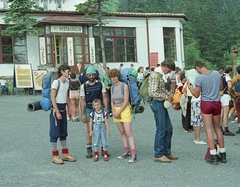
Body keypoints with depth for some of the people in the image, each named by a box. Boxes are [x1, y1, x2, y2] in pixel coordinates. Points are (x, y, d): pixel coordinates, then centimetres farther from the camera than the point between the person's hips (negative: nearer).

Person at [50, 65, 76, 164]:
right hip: (56, 108, -8)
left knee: (63, 132, 13)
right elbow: (52, 98, -16)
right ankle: (55, 155, 4)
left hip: (63, 109, 8)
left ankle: (65, 154, 21)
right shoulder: (56, 82, -13)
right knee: (55, 132, -2)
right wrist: (57, 112, -19)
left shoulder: (67, 82, 11)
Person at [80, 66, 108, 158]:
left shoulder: (100, 84, 3)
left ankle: (103, 149, 13)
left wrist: (106, 110, -4)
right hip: (88, 109, 0)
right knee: (89, 130, 4)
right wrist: (82, 114, -2)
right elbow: (82, 100, 3)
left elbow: (104, 97, 4)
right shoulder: (84, 86, 3)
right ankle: (89, 150, 10)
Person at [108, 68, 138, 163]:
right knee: (122, 132, 9)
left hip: (125, 110, -6)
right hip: (116, 111, 6)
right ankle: (126, 152, 16)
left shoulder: (124, 86, -10)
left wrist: (119, 112, -13)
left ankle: (134, 155, -16)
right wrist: (114, 112, -4)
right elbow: (112, 102, 12)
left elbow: (126, 101, -13)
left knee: (128, 133, -12)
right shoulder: (112, 88, 9)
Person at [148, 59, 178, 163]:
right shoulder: (155, 75, -18)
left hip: (162, 103, 10)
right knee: (161, 130, -4)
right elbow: (153, 93, -24)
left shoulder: (160, 75, 14)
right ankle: (158, 155, 5)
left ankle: (166, 152, 23)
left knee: (168, 129, 14)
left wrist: (169, 93, 6)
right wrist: (166, 97, -15)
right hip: (157, 103, -10)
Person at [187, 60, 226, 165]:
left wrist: (189, 87, 6)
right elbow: (221, 87, 13)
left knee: (209, 130, 0)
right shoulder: (217, 74, 1)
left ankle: (213, 157, -2)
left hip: (206, 103, -5)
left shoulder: (199, 78, -12)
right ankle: (223, 155, 19)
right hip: (217, 103, 5)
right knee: (217, 129, 16)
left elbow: (196, 95, -9)